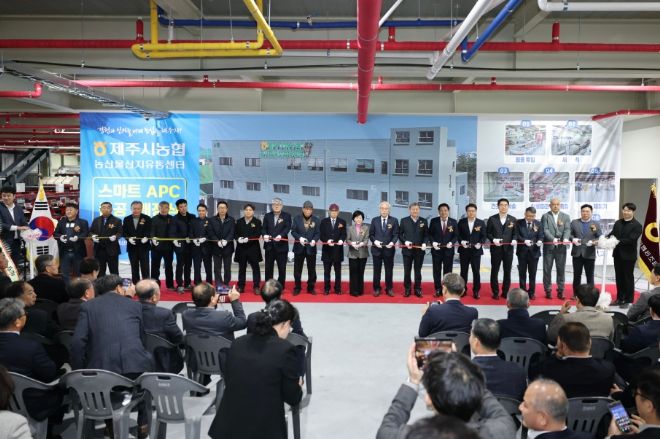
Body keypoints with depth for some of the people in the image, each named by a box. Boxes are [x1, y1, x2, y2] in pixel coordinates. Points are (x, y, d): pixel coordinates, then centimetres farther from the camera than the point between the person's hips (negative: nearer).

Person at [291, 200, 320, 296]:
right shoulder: (297, 218, 1)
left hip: (311, 248, 0)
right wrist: (299, 238, -21)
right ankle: (297, 288, 17)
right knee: (297, 269, 6)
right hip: (299, 247, 0)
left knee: (311, 269, 6)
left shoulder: (316, 220, 2)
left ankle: (311, 288, 18)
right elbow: (293, 231, -3)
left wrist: (314, 240, -22)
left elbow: (318, 233, -2)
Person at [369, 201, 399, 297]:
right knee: (377, 270, 6)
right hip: (376, 249, 1)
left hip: (389, 249, -1)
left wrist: (392, 242, -18)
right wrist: (375, 241, -13)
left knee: (389, 270, 6)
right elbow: (371, 234, 5)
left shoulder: (394, 220, 3)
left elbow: (396, 234, -1)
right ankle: (376, 289, 15)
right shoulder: (374, 220, 6)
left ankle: (389, 289, 15)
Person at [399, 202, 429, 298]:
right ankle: (407, 289, 16)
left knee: (418, 271, 8)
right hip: (407, 250, 0)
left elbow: (426, 235, 4)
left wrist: (424, 243, -13)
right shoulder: (404, 221, 2)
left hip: (419, 250, 0)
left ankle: (418, 289, 17)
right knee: (407, 271, 6)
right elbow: (400, 234, 3)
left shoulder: (424, 221, 4)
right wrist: (405, 241, -13)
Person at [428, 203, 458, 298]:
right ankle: (438, 290, 15)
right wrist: (433, 242, -14)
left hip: (448, 250, 0)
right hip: (436, 250, 0)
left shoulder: (453, 222, 0)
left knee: (447, 271, 6)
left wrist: (451, 242, -16)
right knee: (437, 271, 5)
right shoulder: (433, 221, -1)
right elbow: (430, 234, 3)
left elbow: (456, 235, 2)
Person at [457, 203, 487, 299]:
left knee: (476, 271, 2)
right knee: (463, 271, 9)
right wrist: (462, 241, -14)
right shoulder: (461, 222, 3)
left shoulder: (481, 223, 2)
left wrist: (480, 243, -16)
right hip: (464, 250, 1)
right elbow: (458, 234, 4)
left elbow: (483, 236, 1)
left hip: (476, 250, -1)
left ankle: (476, 291, 11)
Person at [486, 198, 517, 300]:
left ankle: (505, 292, 16)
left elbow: (515, 233, 7)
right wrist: (493, 239, -15)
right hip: (496, 249, -1)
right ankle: (495, 292, 12)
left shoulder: (513, 219, 6)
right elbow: (488, 233, 3)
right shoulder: (492, 219, 2)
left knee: (507, 271, 6)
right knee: (494, 271, 3)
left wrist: (514, 240, -13)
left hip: (508, 249, 1)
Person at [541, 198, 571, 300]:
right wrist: (553, 239, -24)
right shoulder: (545, 216, 3)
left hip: (561, 247, 2)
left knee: (561, 270, 4)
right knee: (547, 270, 2)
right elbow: (545, 230, -8)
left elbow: (567, 230, -2)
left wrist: (565, 238, -23)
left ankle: (560, 291, 11)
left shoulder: (566, 217, 10)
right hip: (548, 247, -2)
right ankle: (548, 291, 10)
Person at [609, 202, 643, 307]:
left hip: (629, 255, -6)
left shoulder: (637, 225, -9)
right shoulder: (618, 223, 11)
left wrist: (618, 241, -27)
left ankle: (628, 300, 10)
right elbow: (612, 233, 4)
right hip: (618, 254, 6)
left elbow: (631, 240, -19)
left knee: (628, 278, 2)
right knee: (619, 277, 12)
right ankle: (620, 298, 21)